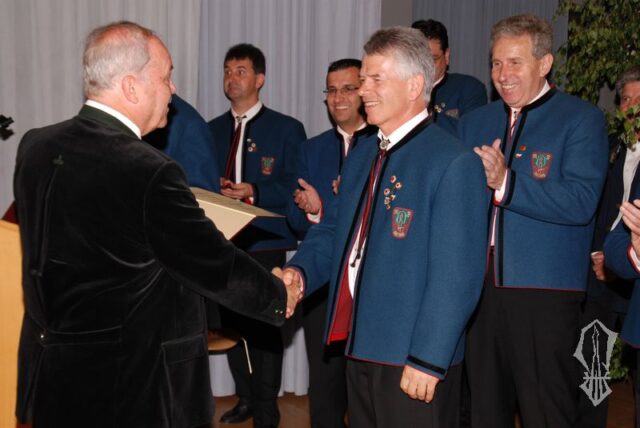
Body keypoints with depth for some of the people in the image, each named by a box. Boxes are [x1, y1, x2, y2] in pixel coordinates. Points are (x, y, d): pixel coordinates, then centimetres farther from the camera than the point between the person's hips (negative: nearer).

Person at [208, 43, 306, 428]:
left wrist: (255, 192, -18)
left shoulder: (286, 129, 0)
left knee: (265, 326, -2)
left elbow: (296, 186, -5)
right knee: (231, 322, 12)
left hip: (266, 242, -5)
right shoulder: (213, 129, 14)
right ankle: (245, 397, 29)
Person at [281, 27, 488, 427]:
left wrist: (427, 360, -19)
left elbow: (457, 277, -19)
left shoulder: (454, 162, -15)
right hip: (360, 348, 8)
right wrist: (300, 270, -2)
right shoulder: (362, 154, 11)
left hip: (413, 363, -7)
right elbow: (335, 228, 17)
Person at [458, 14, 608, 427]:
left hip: (545, 294, -5)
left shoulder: (581, 119, -3)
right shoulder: (475, 122, 14)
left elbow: (580, 202, -17)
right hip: (480, 286, 5)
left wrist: (504, 182, -23)